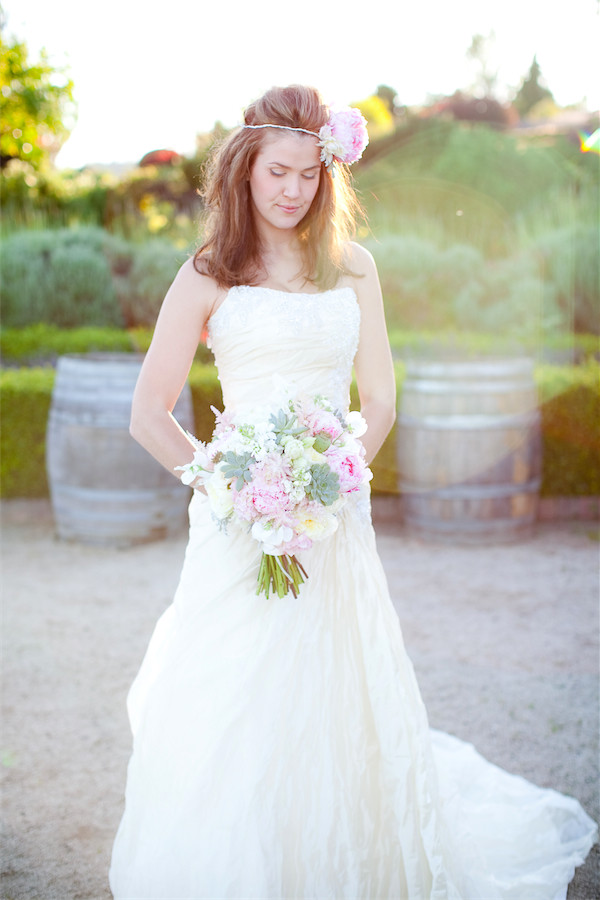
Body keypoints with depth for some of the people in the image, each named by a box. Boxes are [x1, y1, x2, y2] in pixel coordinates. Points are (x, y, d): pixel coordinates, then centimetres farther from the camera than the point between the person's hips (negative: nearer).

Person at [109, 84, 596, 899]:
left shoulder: (352, 266, 9)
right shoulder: (208, 277, 1)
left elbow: (379, 401, 10)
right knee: (232, 712, 0)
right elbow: (150, 415, 1)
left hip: (335, 520, 2)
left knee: (341, 705, 9)